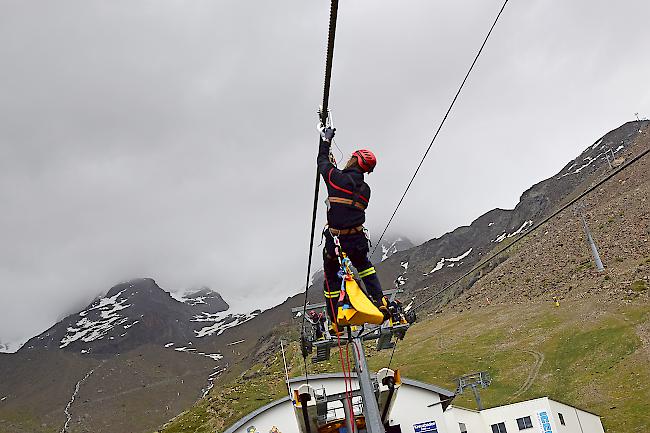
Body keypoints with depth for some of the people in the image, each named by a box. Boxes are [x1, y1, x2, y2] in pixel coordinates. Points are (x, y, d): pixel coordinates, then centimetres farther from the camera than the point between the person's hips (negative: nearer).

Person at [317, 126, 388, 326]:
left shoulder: (336, 177, -10)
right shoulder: (365, 189, 4)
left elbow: (322, 161, 6)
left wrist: (326, 140, 23)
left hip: (334, 239, -3)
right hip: (357, 240, 4)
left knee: (331, 277, 13)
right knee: (364, 266, 30)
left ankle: (335, 320, 15)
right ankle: (380, 301, 22)